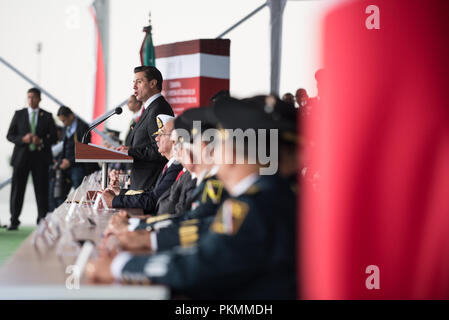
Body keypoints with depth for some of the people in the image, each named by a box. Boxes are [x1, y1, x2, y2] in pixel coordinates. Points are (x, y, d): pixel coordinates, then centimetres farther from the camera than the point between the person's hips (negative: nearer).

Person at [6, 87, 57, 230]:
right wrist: (23, 139, -12)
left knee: (42, 190, 1)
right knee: (17, 189, 0)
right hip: (21, 156, 0)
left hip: (40, 158, 0)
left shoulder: (47, 116, 7)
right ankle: (14, 221, 7)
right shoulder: (19, 114, 8)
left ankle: (42, 220, 9)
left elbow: (53, 137, 5)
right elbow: (10, 135, 6)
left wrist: (41, 141, -14)